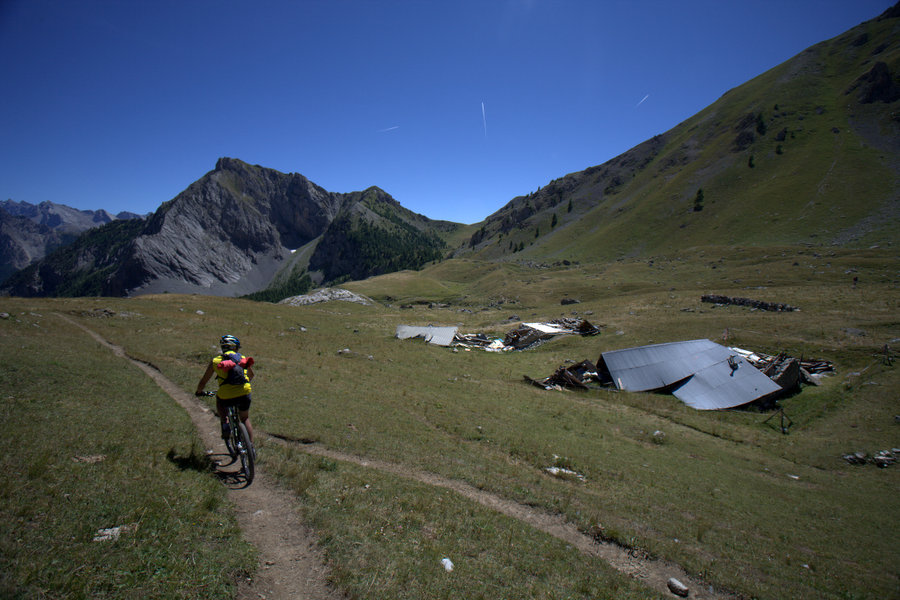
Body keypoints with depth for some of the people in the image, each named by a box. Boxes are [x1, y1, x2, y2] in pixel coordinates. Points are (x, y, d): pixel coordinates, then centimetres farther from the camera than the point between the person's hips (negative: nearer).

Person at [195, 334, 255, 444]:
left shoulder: (215, 361, 13)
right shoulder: (244, 359, 18)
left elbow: (203, 381, 18)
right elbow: (251, 376, 36)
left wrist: (198, 392, 38)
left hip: (226, 397, -1)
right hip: (244, 394, 1)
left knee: (219, 401, 36)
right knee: (245, 419, 26)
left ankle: (224, 423, 16)